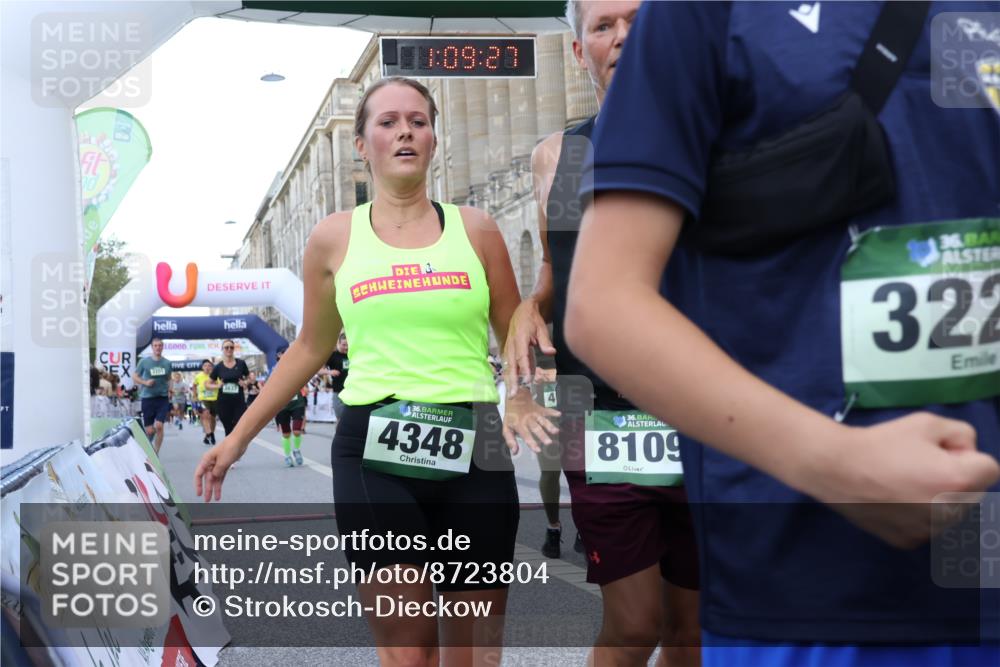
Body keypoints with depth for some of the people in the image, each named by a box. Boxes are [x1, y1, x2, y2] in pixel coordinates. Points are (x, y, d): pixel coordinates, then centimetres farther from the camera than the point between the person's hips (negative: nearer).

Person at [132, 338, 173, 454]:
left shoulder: (167, 363, 5)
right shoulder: (144, 361, 0)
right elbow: (134, 377, 7)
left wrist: (169, 390, 3)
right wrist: (145, 382, -11)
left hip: (163, 398, 1)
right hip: (147, 397, -1)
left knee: (159, 425, -15)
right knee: (149, 430, 1)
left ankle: (156, 453, -2)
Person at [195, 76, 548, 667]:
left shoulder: (475, 230, 6)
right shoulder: (335, 239, 7)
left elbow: (518, 341, 10)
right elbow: (310, 350, 16)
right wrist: (239, 437, 15)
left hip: (472, 451, 1)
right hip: (373, 451, -1)